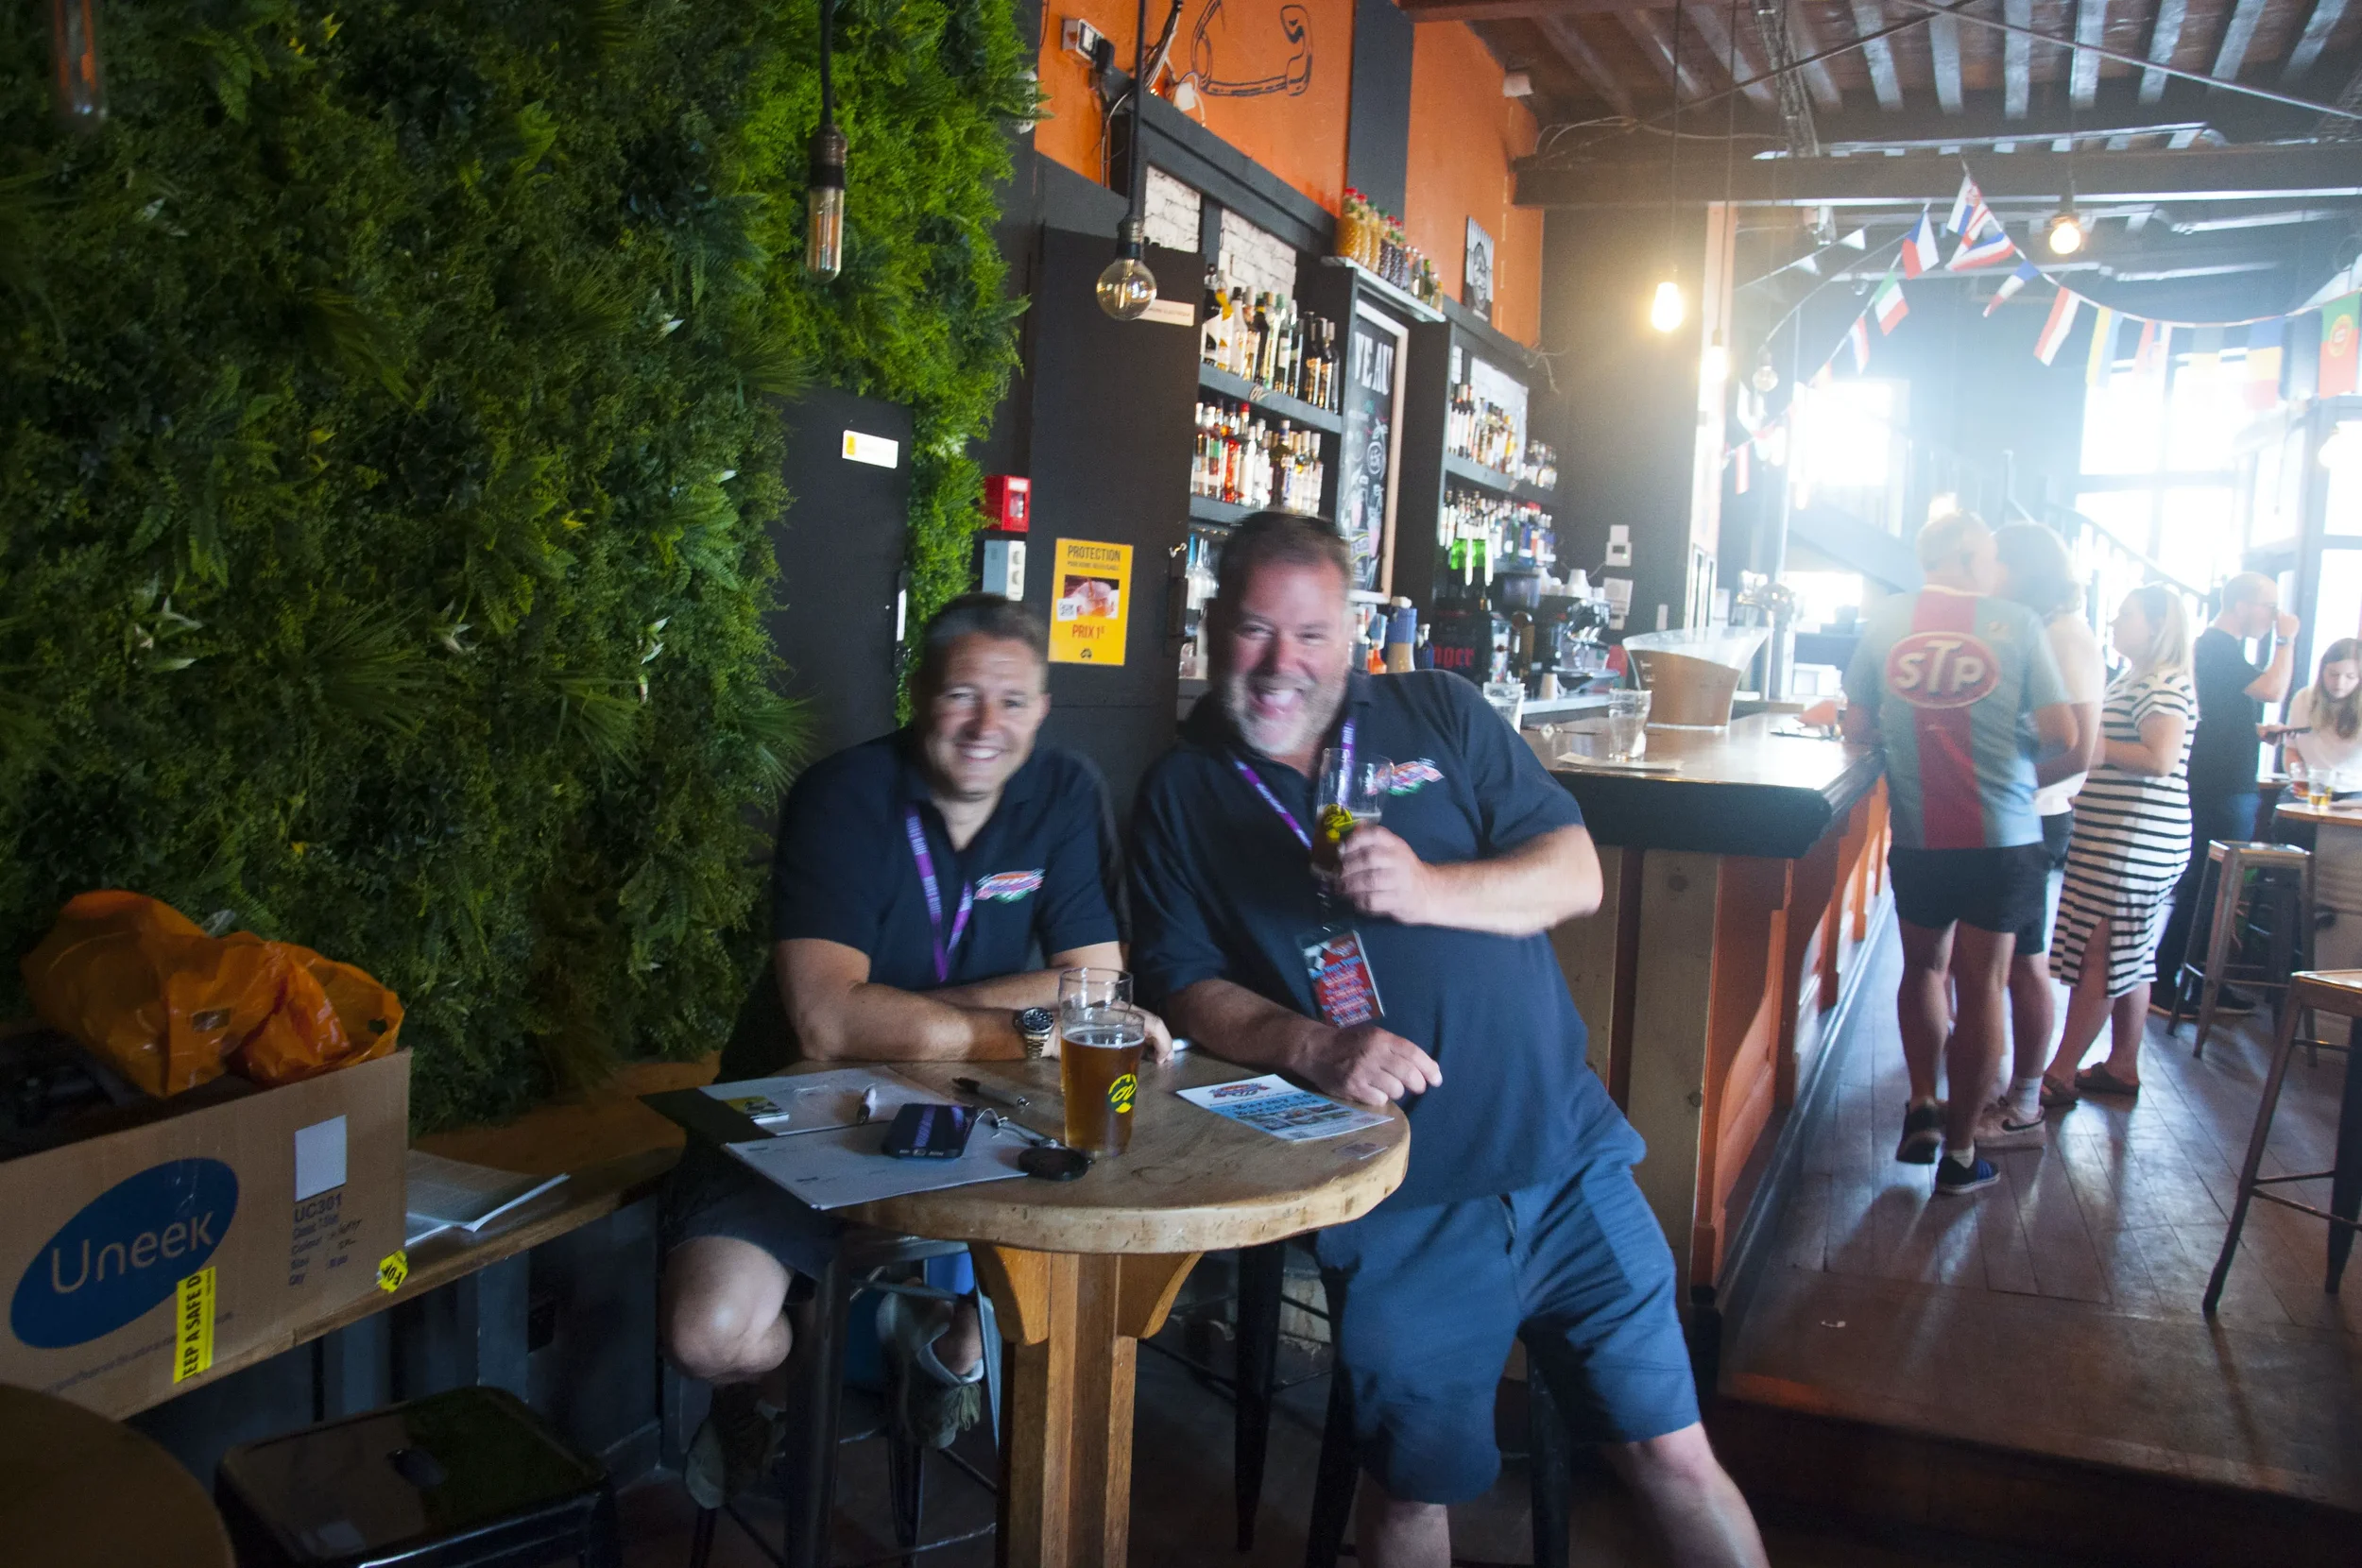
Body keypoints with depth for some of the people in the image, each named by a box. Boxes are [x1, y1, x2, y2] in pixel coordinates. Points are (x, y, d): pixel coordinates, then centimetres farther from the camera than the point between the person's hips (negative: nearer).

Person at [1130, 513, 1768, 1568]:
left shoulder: (1437, 714, 6)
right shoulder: (1181, 796, 5)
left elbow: (1576, 874, 2)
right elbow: (1186, 988, -1)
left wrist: (1427, 890, -16)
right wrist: (1313, 1049, -18)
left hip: (1564, 1155, 1)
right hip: (1393, 1202, -1)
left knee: (1672, 1456, 8)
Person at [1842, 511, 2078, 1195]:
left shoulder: (1884, 619, 0)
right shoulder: (2018, 624, -5)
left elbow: (1858, 726, 5)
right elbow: (2064, 739, -8)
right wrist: (2028, 776, 12)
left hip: (1917, 837, 2)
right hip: (2003, 837, -2)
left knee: (1925, 968, 23)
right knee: (1981, 987, 7)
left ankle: (1922, 1108, 16)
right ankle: (1959, 1152, 15)